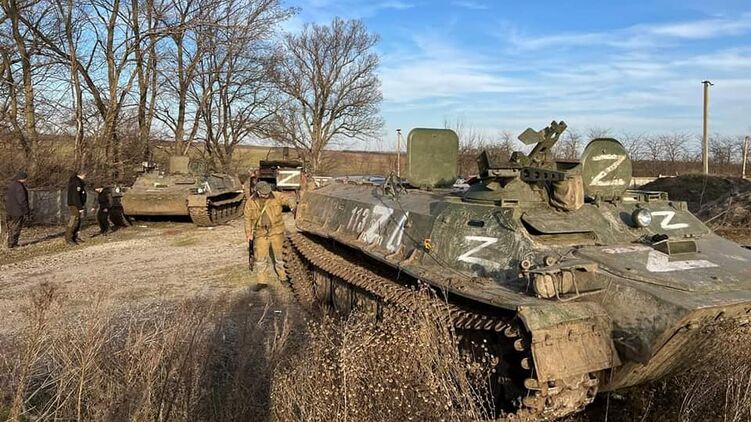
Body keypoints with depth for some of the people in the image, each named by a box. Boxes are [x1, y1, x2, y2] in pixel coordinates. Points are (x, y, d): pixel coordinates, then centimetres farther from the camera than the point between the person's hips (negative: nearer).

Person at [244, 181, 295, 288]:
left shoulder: (276, 196, -7)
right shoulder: (251, 202, -2)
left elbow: (287, 199, -12)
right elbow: (248, 218, 5)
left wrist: (291, 204, -35)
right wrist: (249, 233, 3)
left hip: (276, 232, -1)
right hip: (261, 233, 1)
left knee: (279, 256, 6)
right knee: (260, 258, 4)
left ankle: (283, 278, 23)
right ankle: (261, 281, 17)